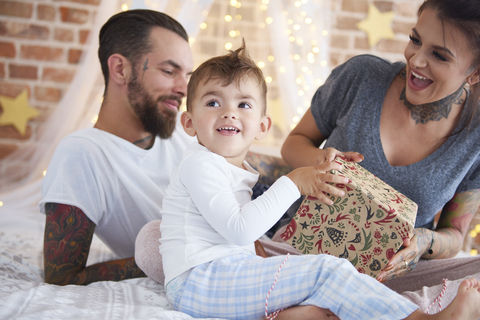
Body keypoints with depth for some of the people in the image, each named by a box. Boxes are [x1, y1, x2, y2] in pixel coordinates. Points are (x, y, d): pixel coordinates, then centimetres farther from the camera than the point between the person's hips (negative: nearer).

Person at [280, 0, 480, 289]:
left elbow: (455, 233, 3)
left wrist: (426, 242, -22)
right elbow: (295, 141, 5)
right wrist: (316, 159, -20)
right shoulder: (361, 75, -9)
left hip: (385, 273, -1)